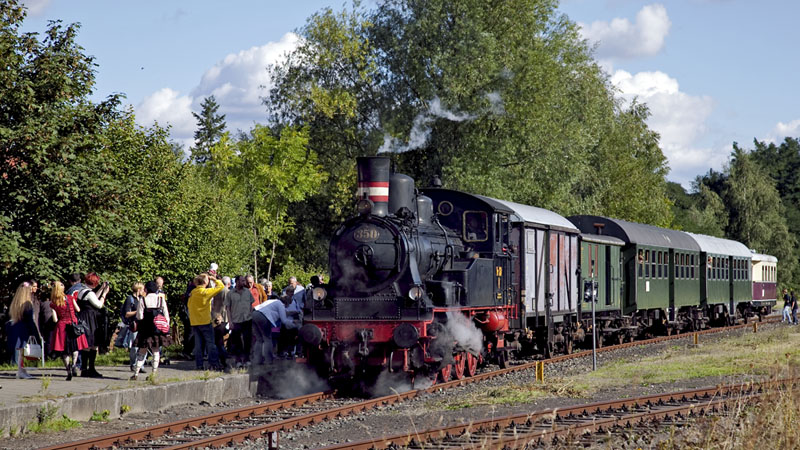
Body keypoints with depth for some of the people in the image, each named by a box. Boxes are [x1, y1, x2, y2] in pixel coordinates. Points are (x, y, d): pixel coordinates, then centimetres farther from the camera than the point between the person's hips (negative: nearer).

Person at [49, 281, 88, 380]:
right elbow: (78, 310, 4)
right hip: (74, 324, 0)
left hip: (62, 326, 0)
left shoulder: (53, 303, -5)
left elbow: (55, 319, -6)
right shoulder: (70, 298, -4)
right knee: (75, 347, 12)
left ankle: (68, 371, -1)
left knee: (64, 351, 7)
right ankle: (73, 365, -13)